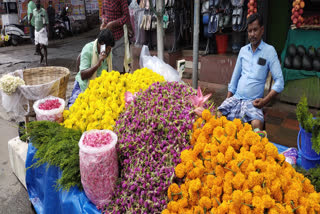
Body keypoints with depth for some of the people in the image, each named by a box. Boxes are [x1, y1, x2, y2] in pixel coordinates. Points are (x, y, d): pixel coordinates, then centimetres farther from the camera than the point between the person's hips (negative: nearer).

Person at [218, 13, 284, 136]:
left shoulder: (269, 51, 0)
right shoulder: (243, 50, 13)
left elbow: (279, 81, -3)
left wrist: (265, 101, -14)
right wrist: (228, 98, 10)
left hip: (253, 102, -4)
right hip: (236, 98, 4)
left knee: (257, 125, -32)